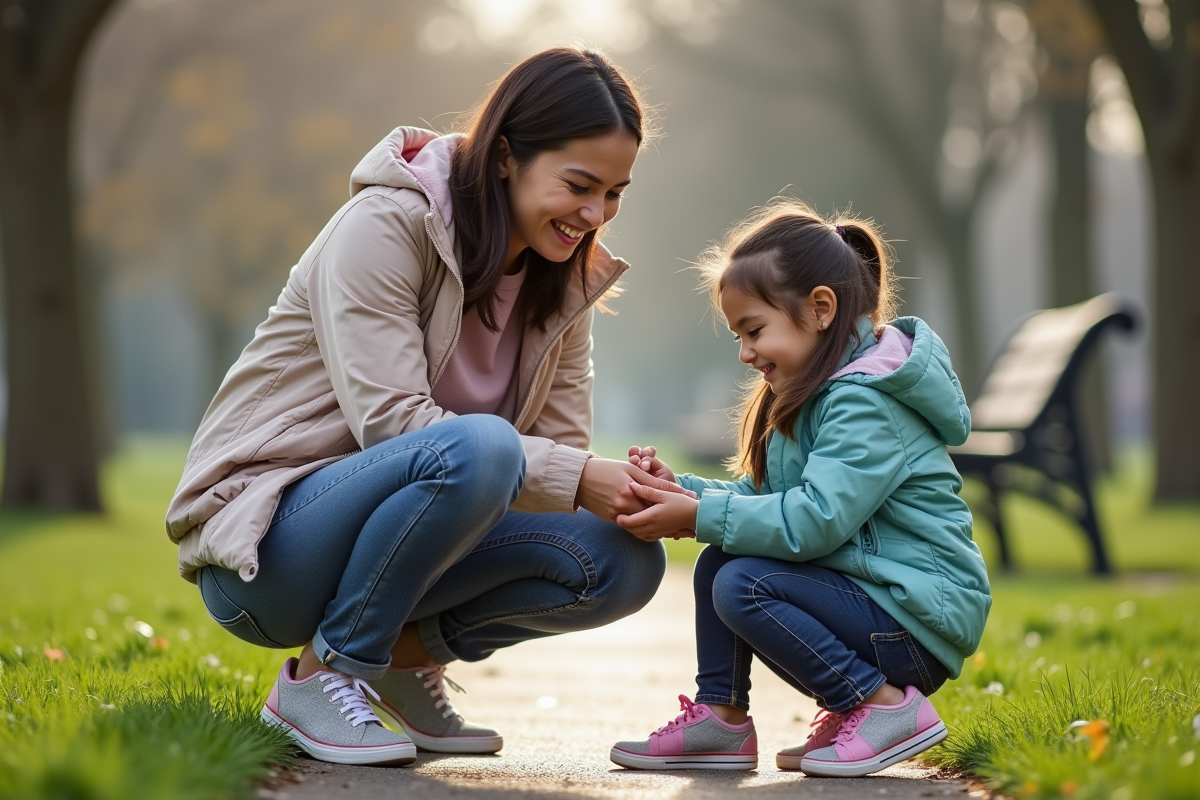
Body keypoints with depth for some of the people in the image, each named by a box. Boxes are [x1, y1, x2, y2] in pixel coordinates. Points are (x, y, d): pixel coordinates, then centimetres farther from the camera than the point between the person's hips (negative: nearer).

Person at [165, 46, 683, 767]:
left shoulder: (563, 279, 6)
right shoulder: (388, 224, -17)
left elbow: (561, 446, 1)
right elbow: (389, 419, -25)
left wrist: (631, 490, -22)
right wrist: (575, 477, -30)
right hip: (261, 544, -7)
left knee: (625, 562, -13)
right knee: (477, 446, -34)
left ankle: (408, 650, 6)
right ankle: (319, 675, -17)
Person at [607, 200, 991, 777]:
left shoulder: (863, 403, -18)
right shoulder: (816, 394, 16)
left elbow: (814, 520, -28)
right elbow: (759, 497, 14)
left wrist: (699, 516, -22)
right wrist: (678, 489, -2)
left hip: (916, 624, -10)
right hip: (863, 590, 10)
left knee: (743, 585, -24)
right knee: (718, 561, 4)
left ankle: (888, 708, -15)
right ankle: (720, 717, 5)